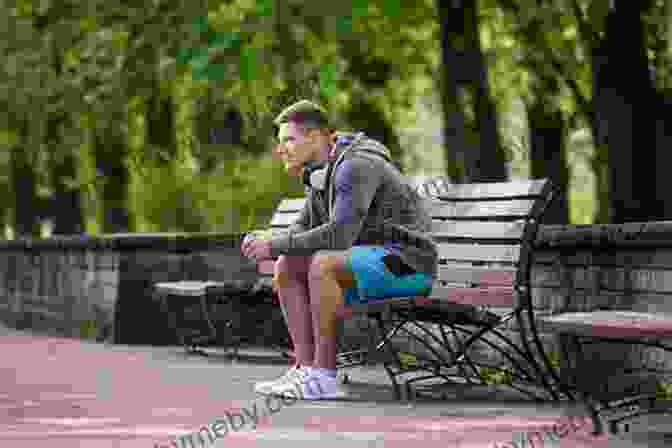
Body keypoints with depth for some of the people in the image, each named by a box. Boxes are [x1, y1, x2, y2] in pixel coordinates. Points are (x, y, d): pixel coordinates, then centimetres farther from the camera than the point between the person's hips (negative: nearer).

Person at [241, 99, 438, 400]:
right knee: (287, 267, 0)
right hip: (373, 259, 10)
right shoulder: (320, 172, 10)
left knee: (323, 264, -31)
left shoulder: (357, 165, -20)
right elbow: (304, 229, 17)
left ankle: (324, 375, -26)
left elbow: (339, 235, -29)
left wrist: (275, 246, -23)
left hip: (405, 262, -10)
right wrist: (265, 244, -5)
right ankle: (305, 368, -8)